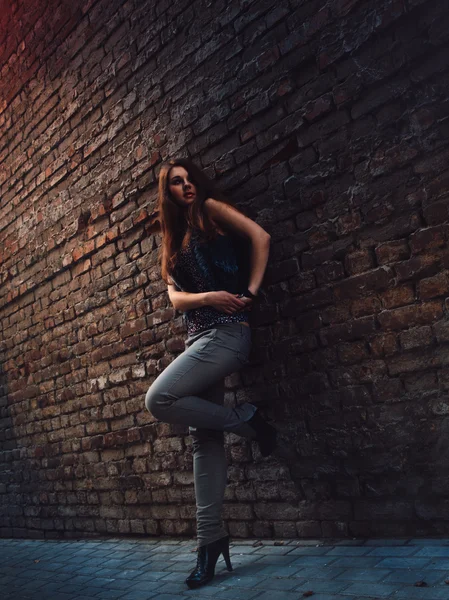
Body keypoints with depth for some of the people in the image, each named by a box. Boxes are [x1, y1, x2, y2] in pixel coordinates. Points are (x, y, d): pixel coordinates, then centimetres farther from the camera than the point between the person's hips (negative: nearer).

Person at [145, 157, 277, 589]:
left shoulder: (211, 209, 6)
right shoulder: (173, 243, 20)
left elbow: (260, 237, -6)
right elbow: (175, 298, 8)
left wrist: (250, 291, -9)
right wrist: (208, 297, -12)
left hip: (226, 331, -7)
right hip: (199, 337, 7)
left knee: (158, 399, -21)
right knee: (203, 436, 4)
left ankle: (244, 419, -3)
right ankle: (210, 537, 11)